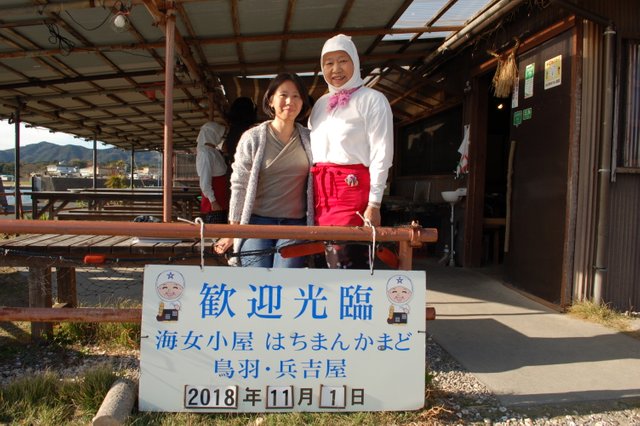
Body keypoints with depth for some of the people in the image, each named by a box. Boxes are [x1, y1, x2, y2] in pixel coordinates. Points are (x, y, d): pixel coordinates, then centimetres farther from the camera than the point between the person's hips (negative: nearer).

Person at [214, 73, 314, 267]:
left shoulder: (309, 140, 9)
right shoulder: (252, 138, 3)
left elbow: (317, 186, 12)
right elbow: (239, 186, 2)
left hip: (294, 224, 1)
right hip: (257, 222, -1)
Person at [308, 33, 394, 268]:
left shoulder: (372, 99, 0)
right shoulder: (321, 104, 20)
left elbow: (381, 154, -7)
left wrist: (374, 203, -14)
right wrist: (311, 195, 12)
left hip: (353, 188, -6)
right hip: (321, 193, 6)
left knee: (344, 262, -11)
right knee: (328, 263, 8)